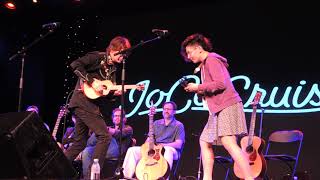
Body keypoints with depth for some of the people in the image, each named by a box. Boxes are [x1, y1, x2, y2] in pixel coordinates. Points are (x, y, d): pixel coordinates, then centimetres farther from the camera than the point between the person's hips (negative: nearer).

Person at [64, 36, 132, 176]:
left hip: (92, 105, 9)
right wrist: (92, 81, -22)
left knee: (79, 143, 13)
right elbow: (75, 65, -19)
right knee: (105, 136, -14)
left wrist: (115, 93, -6)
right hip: (83, 101, -9)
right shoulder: (97, 57, -7)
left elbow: (108, 93, 15)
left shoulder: (112, 70, 16)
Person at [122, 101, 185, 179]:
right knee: (132, 150, -14)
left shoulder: (179, 125, 3)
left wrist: (162, 145, -18)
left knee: (168, 151, -42)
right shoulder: (156, 123, 20)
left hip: (169, 149, -5)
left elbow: (178, 144, -8)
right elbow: (149, 139, 18)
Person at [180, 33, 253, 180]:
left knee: (229, 143, -19)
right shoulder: (206, 63, 22)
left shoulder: (211, 59, -8)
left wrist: (198, 87, -12)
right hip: (219, 108, 11)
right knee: (205, 142, 10)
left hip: (227, 106, -11)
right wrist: (200, 91, 4)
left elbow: (220, 84, -20)